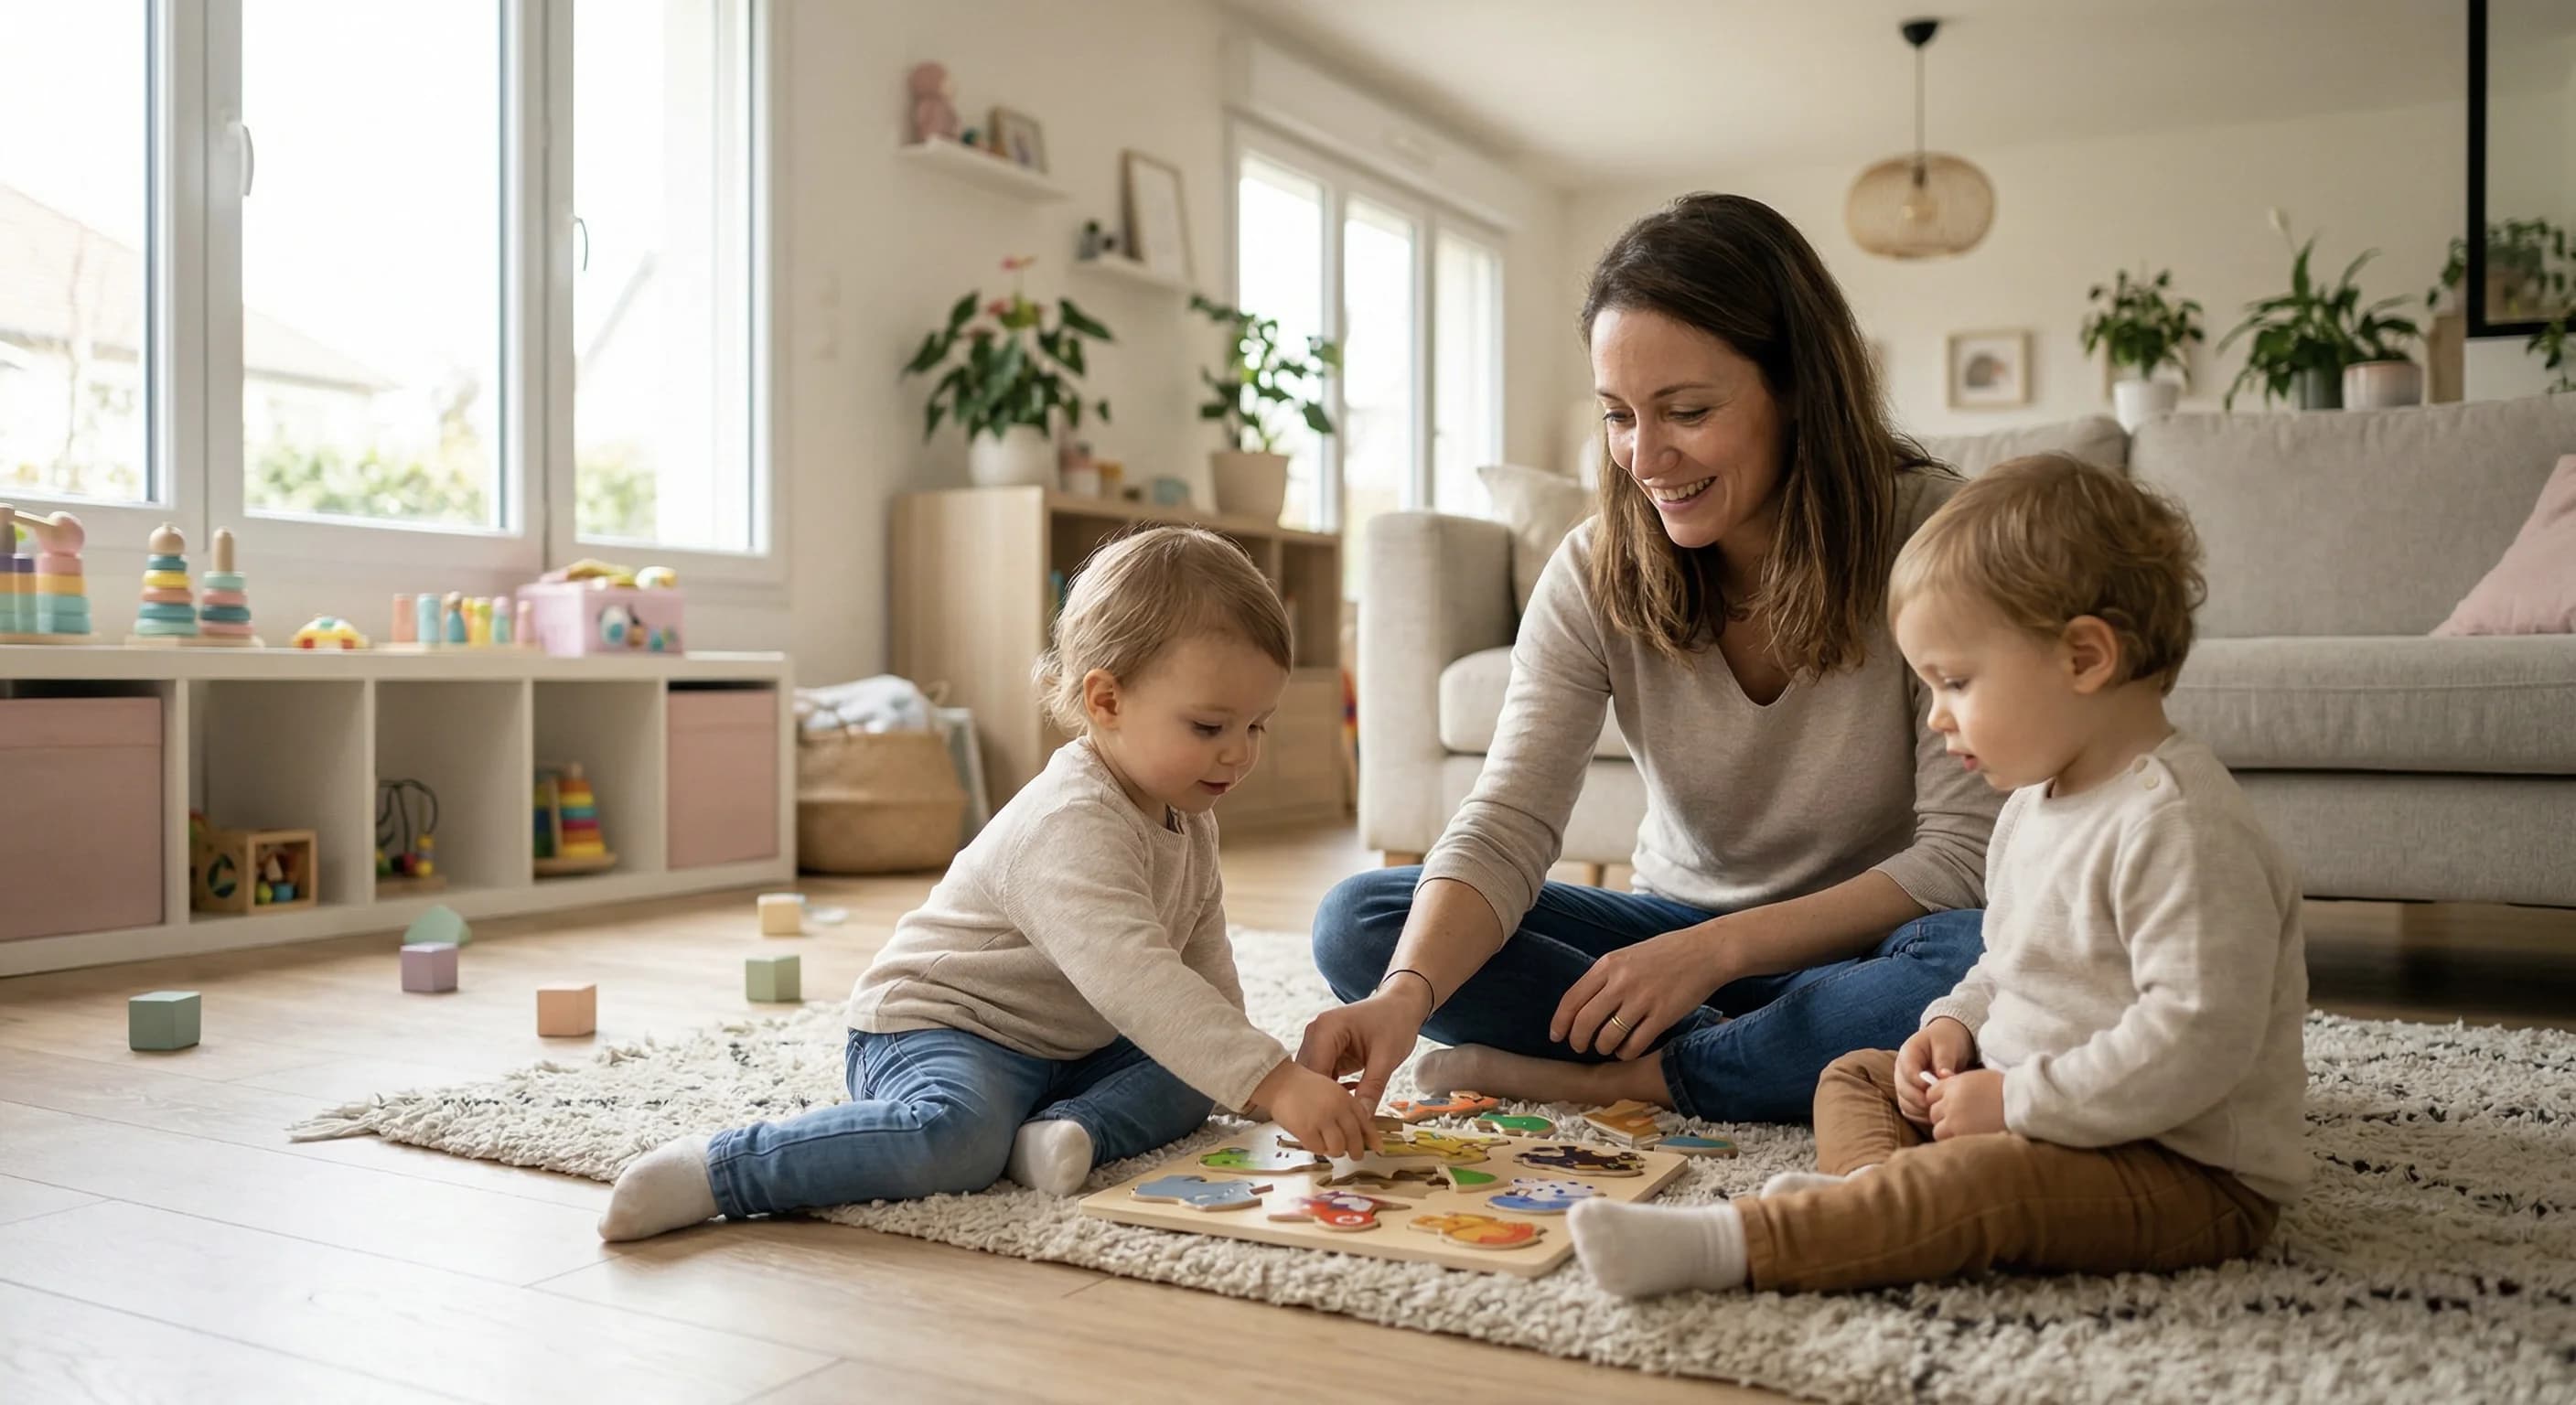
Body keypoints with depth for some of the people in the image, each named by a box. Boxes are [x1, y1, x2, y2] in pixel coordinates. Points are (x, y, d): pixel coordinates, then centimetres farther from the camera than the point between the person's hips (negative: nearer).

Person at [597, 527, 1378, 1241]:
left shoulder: (1189, 823, 4)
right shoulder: (1072, 825, -28)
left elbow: (1201, 960, 16)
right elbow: (1131, 976, -40)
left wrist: (1246, 1073, 10)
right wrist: (1271, 1080, -43)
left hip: (1064, 1049, 10)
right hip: (933, 1026, -10)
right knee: (958, 1135, -37)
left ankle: (1068, 1129, -17)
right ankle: (713, 1172, -26)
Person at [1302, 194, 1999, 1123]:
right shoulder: (1595, 575, -9)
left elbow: (1965, 852, -19)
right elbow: (1504, 828, -19)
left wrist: (1714, 949, -27)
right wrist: (1408, 991, -39)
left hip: (1863, 942, -3)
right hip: (1681, 934, 3)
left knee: (1981, 960, -38)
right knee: (1359, 923, -14)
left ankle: (1603, 1079, -20)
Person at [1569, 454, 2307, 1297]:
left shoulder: (2179, 827, -23)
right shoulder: (2037, 803, 10)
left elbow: (2198, 1038, -29)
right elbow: (2011, 964, 22)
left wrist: (2015, 1100, -24)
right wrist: (1956, 1022, 1)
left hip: (2194, 1174, -10)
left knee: (1982, 1180, -34)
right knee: (1855, 1076, 11)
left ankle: (1724, 1245, -40)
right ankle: (1870, 1188, -20)